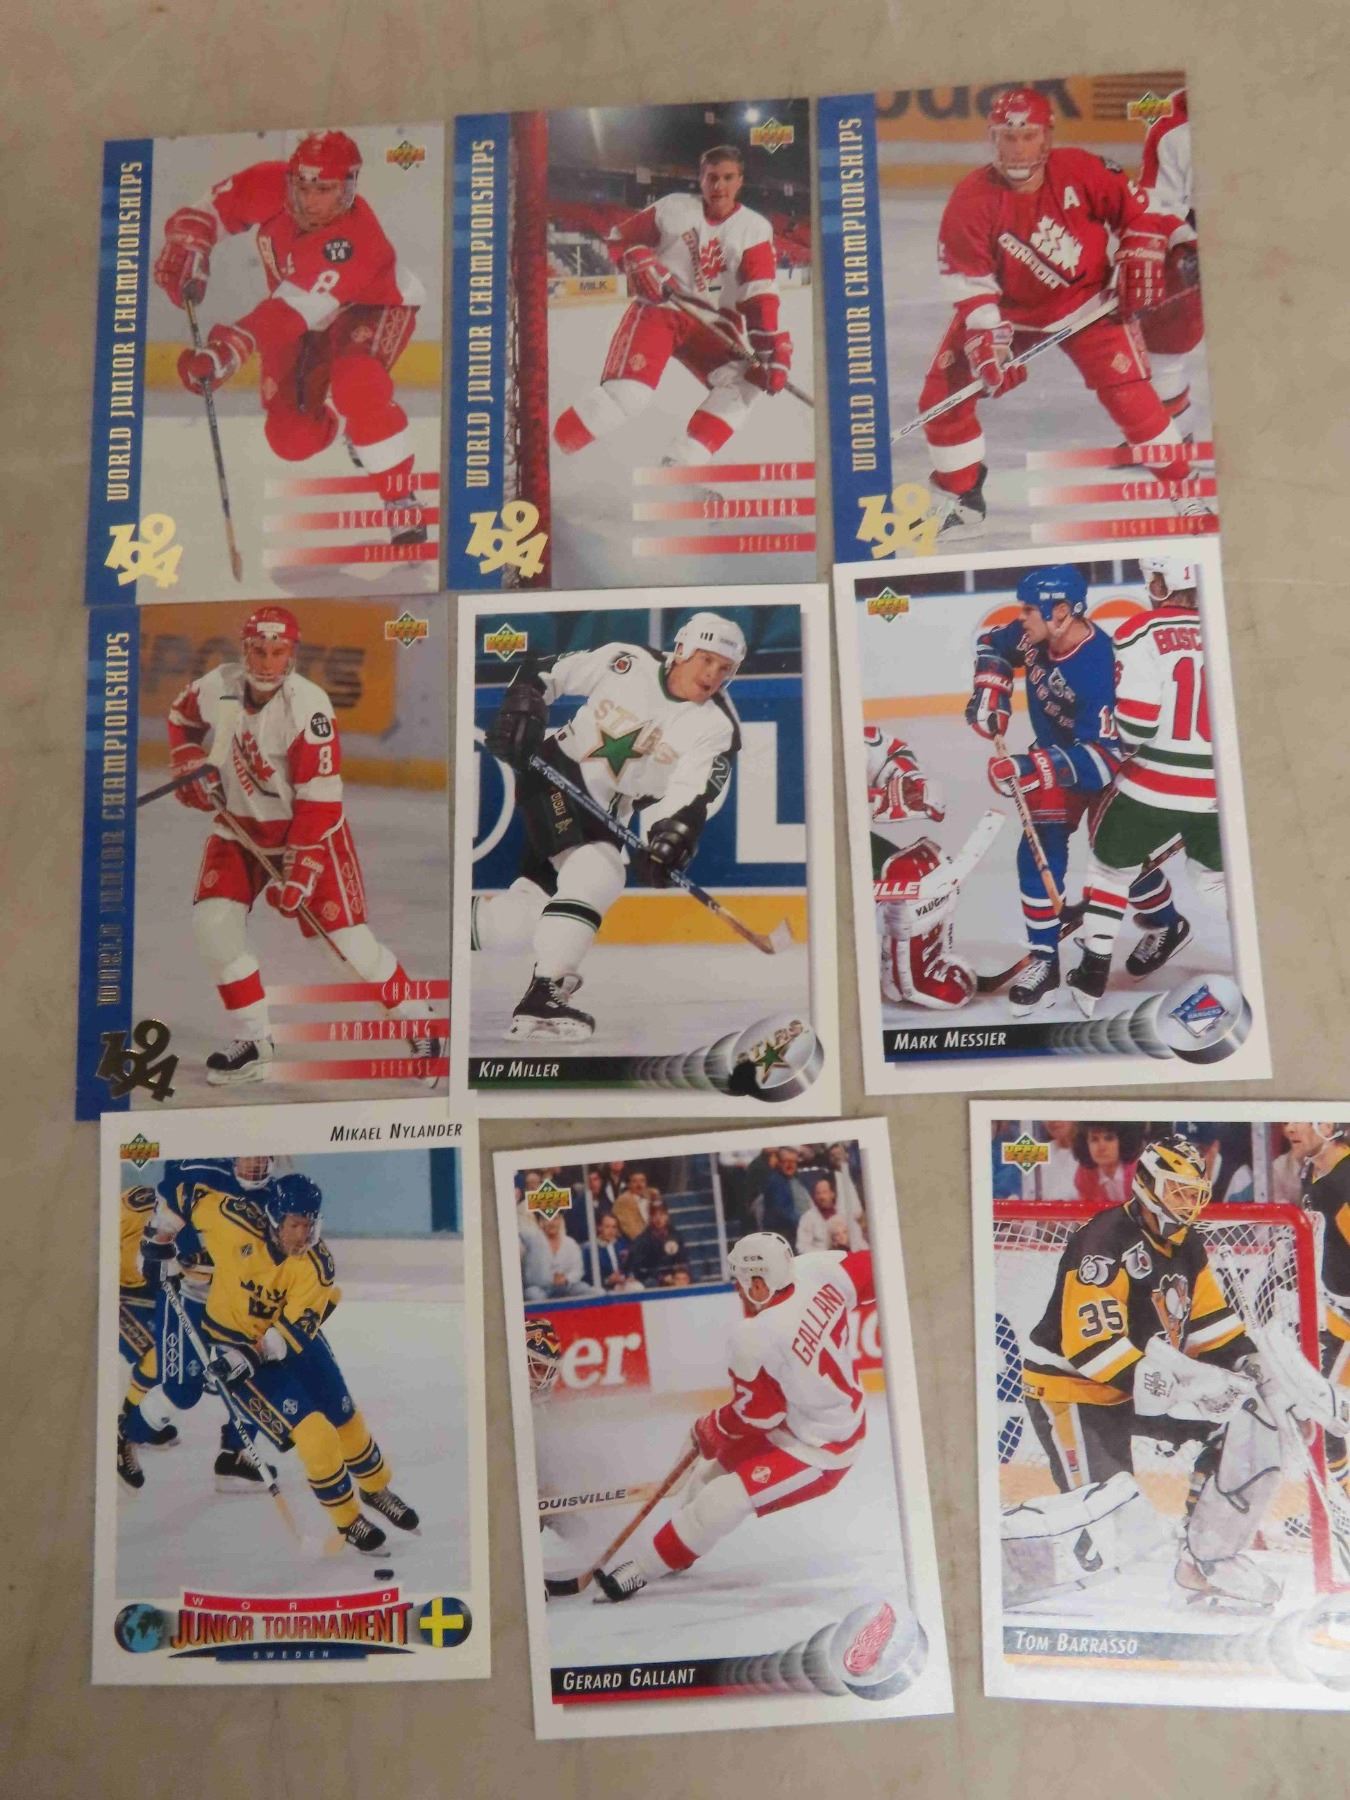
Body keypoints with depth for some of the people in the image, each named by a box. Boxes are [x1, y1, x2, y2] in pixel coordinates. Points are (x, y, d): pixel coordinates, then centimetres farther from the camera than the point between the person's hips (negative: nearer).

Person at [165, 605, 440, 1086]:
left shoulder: (309, 708, -25)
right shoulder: (218, 686, -10)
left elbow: (318, 801, -24)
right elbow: (181, 716, 14)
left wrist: (300, 870, -26)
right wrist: (191, 763, -3)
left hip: (310, 830, -5)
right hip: (240, 828, 5)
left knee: (348, 939, -9)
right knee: (213, 924, -9)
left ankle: (418, 1023, 12)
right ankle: (253, 1045, 8)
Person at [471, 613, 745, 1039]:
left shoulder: (717, 727, -8)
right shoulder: (625, 661, -9)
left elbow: (690, 795, -19)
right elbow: (542, 672, 1)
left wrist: (671, 836, -37)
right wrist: (520, 711, -13)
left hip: (603, 813, 4)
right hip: (553, 768, -4)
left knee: (530, 908, -2)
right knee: (591, 871, -27)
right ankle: (544, 995, -30)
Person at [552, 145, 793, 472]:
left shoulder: (755, 228, 1)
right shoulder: (673, 208, 1)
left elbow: (761, 295, -8)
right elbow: (620, 239, 9)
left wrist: (773, 346, -20)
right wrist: (640, 263, -13)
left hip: (713, 323, 3)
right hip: (658, 309, -3)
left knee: (745, 381, -20)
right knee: (628, 393, -25)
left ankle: (677, 468, -20)